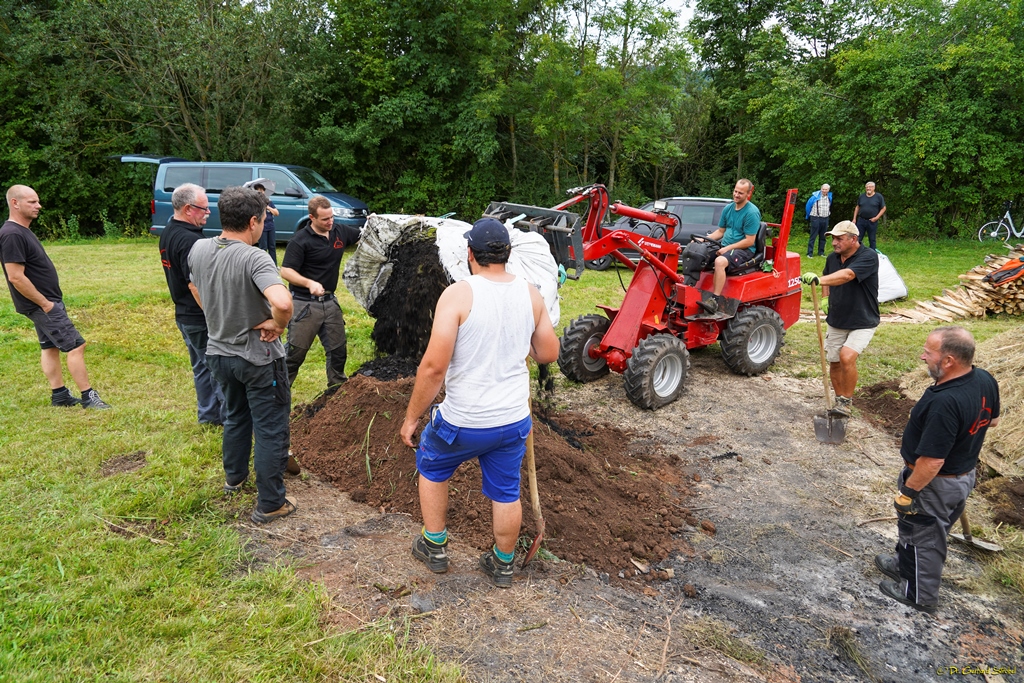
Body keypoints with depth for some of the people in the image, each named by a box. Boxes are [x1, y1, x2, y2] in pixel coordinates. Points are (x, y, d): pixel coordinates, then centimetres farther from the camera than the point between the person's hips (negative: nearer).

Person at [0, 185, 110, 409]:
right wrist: (44, 303, -19)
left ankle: (59, 395, 22)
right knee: (76, 346, -9)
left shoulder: (22, 231, 11)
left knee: (50, 346, 14)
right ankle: (88, 397, -3)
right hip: (41, 304, -11)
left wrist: (49, 300, 16)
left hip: (48, 300, 11)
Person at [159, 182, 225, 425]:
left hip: (184, 314, 10)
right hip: (202, 318, -10)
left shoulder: (168, 233, 10)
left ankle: (208, 414, 28)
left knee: (202, 366, 19)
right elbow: (196, 286, -26)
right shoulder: (190, 240, -23)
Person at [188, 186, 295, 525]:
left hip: (219, 353, 7)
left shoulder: (198, 250, -4)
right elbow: (282, 302, -43)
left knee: (235, 416, 28)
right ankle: (269, 505, 15)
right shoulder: (254, 258, -27)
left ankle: (234, 477, 47)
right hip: (258, 357, -7)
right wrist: (277, 325, -23)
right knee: (270, 429, 6)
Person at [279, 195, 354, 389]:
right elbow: (286, 271, -19)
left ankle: (337, 386, 31)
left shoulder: (339, 233, 3)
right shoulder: (301, 240, -15)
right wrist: (309, 283, -35)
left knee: (338, 348, 14)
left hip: (330, 301, 6)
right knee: (295, 351, 0)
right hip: (305, 304, -6)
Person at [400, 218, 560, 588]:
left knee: (431, 467, 25)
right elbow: (548, 353, 7)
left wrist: (411, 417, -10)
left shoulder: (458, 294, -18)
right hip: (514, 420, 4)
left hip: (463, 421, -4)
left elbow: (434, 366, -21)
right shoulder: (531, 293, -3)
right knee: (506, 492, 20)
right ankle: (502, 564, 37)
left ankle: (434, 547, 36)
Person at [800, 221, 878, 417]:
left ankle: (847, 401, -7)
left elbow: (846, 275, -39)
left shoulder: (868, 257, -20)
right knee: (834, 362, 10)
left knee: (847, 356, -24)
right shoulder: (832, 258, 0)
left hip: (862, 322, -6)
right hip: (836, 321, 6)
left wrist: (819, 280, -53)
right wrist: (825, 297, 1)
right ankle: (839, 401, 29)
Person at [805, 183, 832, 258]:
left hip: (825, 219, 5)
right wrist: (808, 216, 13)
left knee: (823, 237, 10)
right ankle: (809, 253, -6)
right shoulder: (815, 197, -9)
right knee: (813, 236, -6)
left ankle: (821, 252, 18)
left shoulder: (829, 197, 6)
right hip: (816, 219, -5)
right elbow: (808, 206, 3)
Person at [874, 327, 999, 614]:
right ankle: (906, 565, 50)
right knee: (916, 528, 28)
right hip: (964, 474, 8)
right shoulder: (986, 380, -10)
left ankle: (920, 594, 35)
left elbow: (932, 461, -32)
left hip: (935, 483, -8)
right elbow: (992, 419, 10)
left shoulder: (944, 403, -38)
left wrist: (908, 492, -20)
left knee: (924, 536, 15)